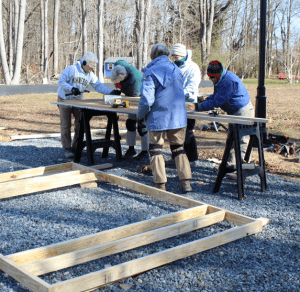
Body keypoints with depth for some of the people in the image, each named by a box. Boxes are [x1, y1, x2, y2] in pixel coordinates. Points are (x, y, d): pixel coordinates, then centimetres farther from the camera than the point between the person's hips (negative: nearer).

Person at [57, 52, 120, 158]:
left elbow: (99, 86, -3)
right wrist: (72, 88, -29)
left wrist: (111, 92, -17)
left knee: (81, 124, 3)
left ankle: (75, 147, 16)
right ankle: (67, 149, 6)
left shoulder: (91, 75, 1)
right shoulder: (71, 69, -16)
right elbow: (61, 81, -16)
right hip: (64, 100, -5)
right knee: (66, 125, -1)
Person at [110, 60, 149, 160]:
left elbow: (134, 97, -30)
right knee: (130, 123, 7)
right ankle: (131, 148, 17)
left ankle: (145, 152, 1)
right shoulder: (119, 65, -19)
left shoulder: (135, 81, -41)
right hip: (134, 100, 8)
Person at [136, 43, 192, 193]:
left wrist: (140, 115, -2)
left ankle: (160, 184, 8)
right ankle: (186, 182, 9)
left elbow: (147, 99, -16)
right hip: (178, 116, 4)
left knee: (156, 150, 9)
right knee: (179, 148, 15)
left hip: (158, 118, -4)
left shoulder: (150, 72, -8)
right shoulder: (176, 69, 9)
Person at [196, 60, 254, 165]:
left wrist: (200, 107, -18)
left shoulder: (228, 81, -26)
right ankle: (230, 162, 21)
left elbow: (217, 101, -26)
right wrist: (205, 100, -1)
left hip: (243, 112, -11)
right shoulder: (219, 80, 7)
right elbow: (215, 96, 19)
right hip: (234, 112, 11)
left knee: (241, 140, -9)